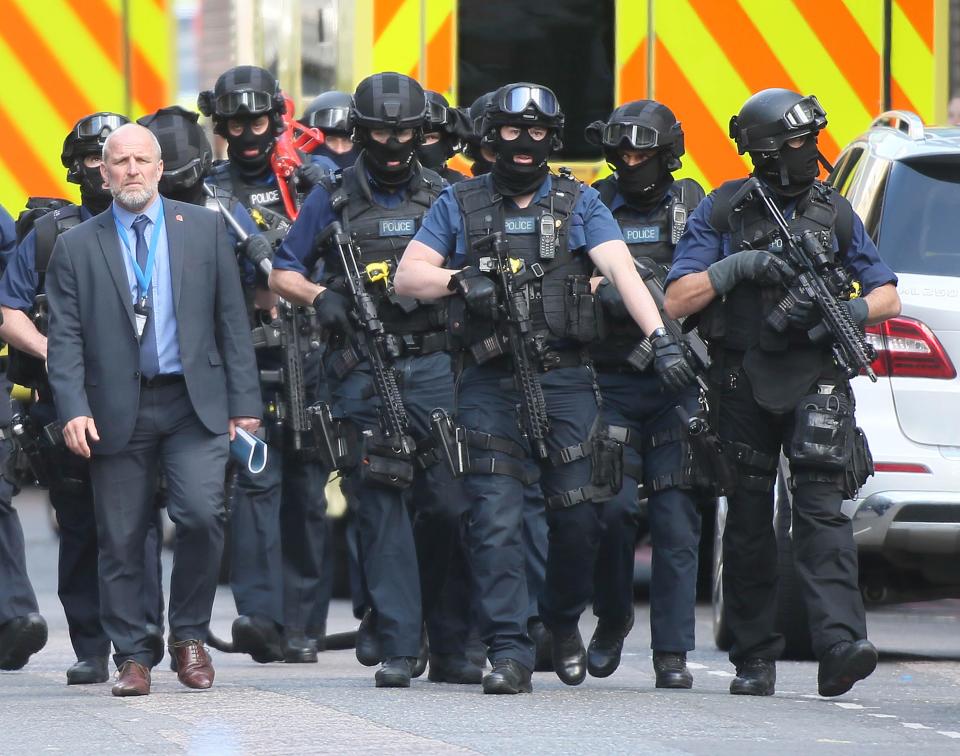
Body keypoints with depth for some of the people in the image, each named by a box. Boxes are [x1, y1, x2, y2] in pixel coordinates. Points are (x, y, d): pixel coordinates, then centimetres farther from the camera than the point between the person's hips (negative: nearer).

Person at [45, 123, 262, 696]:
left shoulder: (204, 229, 9)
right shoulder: (76, 248, 7)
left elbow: (232, 319, 8)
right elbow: (66, 338, 3)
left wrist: (244, 401, 1)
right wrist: (73, 409, -10)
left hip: (194, 402, 0)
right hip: (118, 409, 0)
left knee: (202, 513, -16)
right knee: (122, 540, 1)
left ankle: (189, 636, 3)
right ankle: (133, 659, 11)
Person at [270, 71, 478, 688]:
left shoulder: (441, 198, 12)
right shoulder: (334, 199, 7)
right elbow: (283, 273, 11)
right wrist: (320, 296, -8)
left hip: (433, 366, 2)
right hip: (363, 374, -1)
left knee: (452, 506, -4)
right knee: (383, 507, -5)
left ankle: (449, 645, 8)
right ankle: (398, 647, -4)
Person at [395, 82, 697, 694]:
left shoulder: (579, 204, 8)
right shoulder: (461, 204, 10)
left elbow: (621, 268, -7)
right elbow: (408, 276, 8)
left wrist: (659, 335, -22)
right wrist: (459, 281, -13)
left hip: (565, 382, 0)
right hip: (491, 384, 0)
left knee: (578, 516, -1)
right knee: (497, 521, -8)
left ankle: (565, 622, 25)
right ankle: (509, 653, -9)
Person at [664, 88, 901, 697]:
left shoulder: (835, 215, 10)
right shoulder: (722, 213, 4)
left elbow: (888, 296, 13)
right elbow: (676, 301, 1)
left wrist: (848, 312, -8)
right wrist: (737, 267, -13)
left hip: (815, 382, 0)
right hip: (744, 384, 0)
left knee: (822, 508, -15)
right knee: (748, 521, 5)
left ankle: (841, 646, -26)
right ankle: (755, 657, 13)